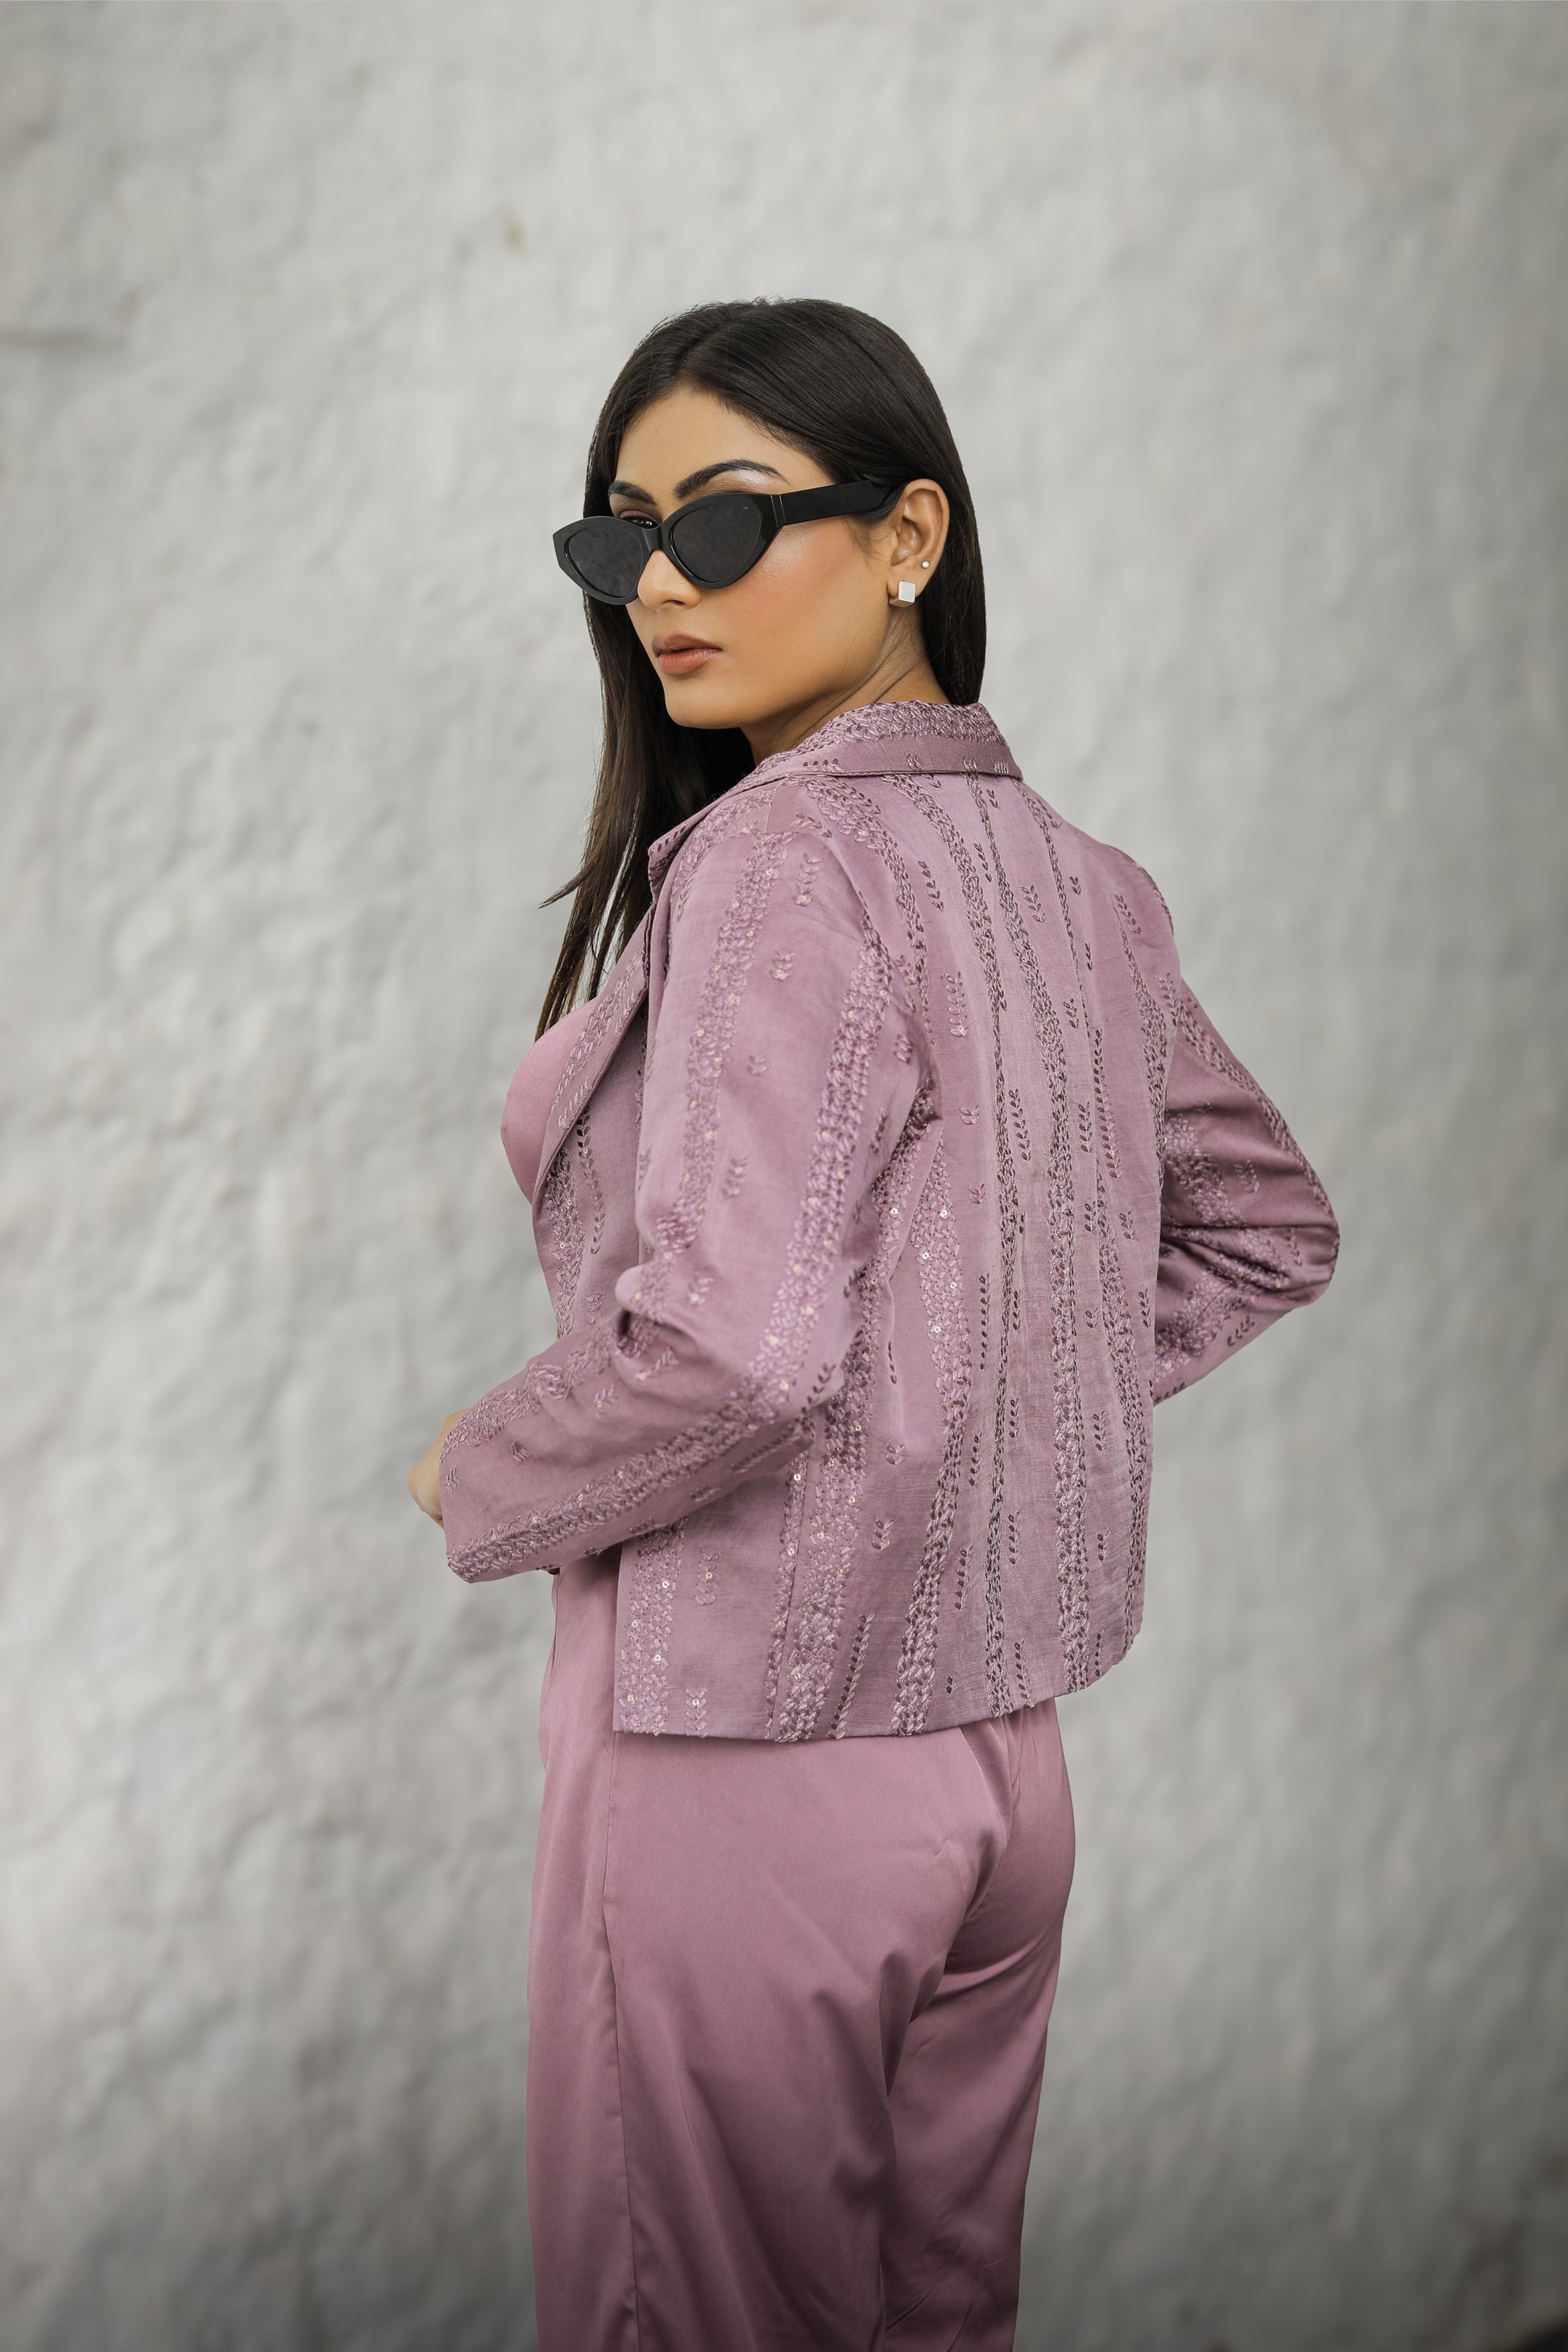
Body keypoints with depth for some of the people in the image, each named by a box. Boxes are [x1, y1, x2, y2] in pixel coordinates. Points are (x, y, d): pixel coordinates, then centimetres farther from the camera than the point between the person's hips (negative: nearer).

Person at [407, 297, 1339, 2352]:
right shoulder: (1074, 878, 7)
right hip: (994, 1743, 8)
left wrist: (481, 1483, -10)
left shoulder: (786, 851, -18)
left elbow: (725, 1337, -27)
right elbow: (1267, 1231, 18)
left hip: (746, 1737, -8)